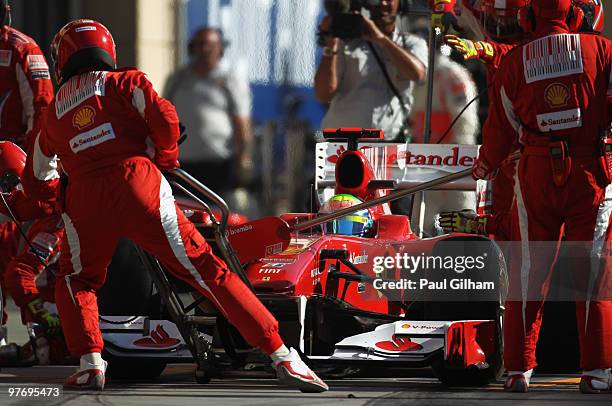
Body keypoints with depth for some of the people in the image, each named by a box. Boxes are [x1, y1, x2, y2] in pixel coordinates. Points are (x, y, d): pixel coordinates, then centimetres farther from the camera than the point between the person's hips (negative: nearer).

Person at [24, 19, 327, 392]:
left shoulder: (54, 115, 25)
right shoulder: (125, 83, 17)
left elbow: (37, 183, 31)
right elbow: (164, 118, -1)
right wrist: (165, 158, 18)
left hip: (84, 202, 1)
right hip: (140, 188, -1)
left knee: (76, 281, 27)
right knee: (207, 271, 1)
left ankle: (90, 363, 5)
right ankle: (281, 355, -4)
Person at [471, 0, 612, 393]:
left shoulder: (514, 63, 3)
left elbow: (502, 127, 10)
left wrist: (486, 165, 28)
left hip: (536, 173, 1)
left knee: (529, 270, 9)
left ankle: (519, 369, 9)